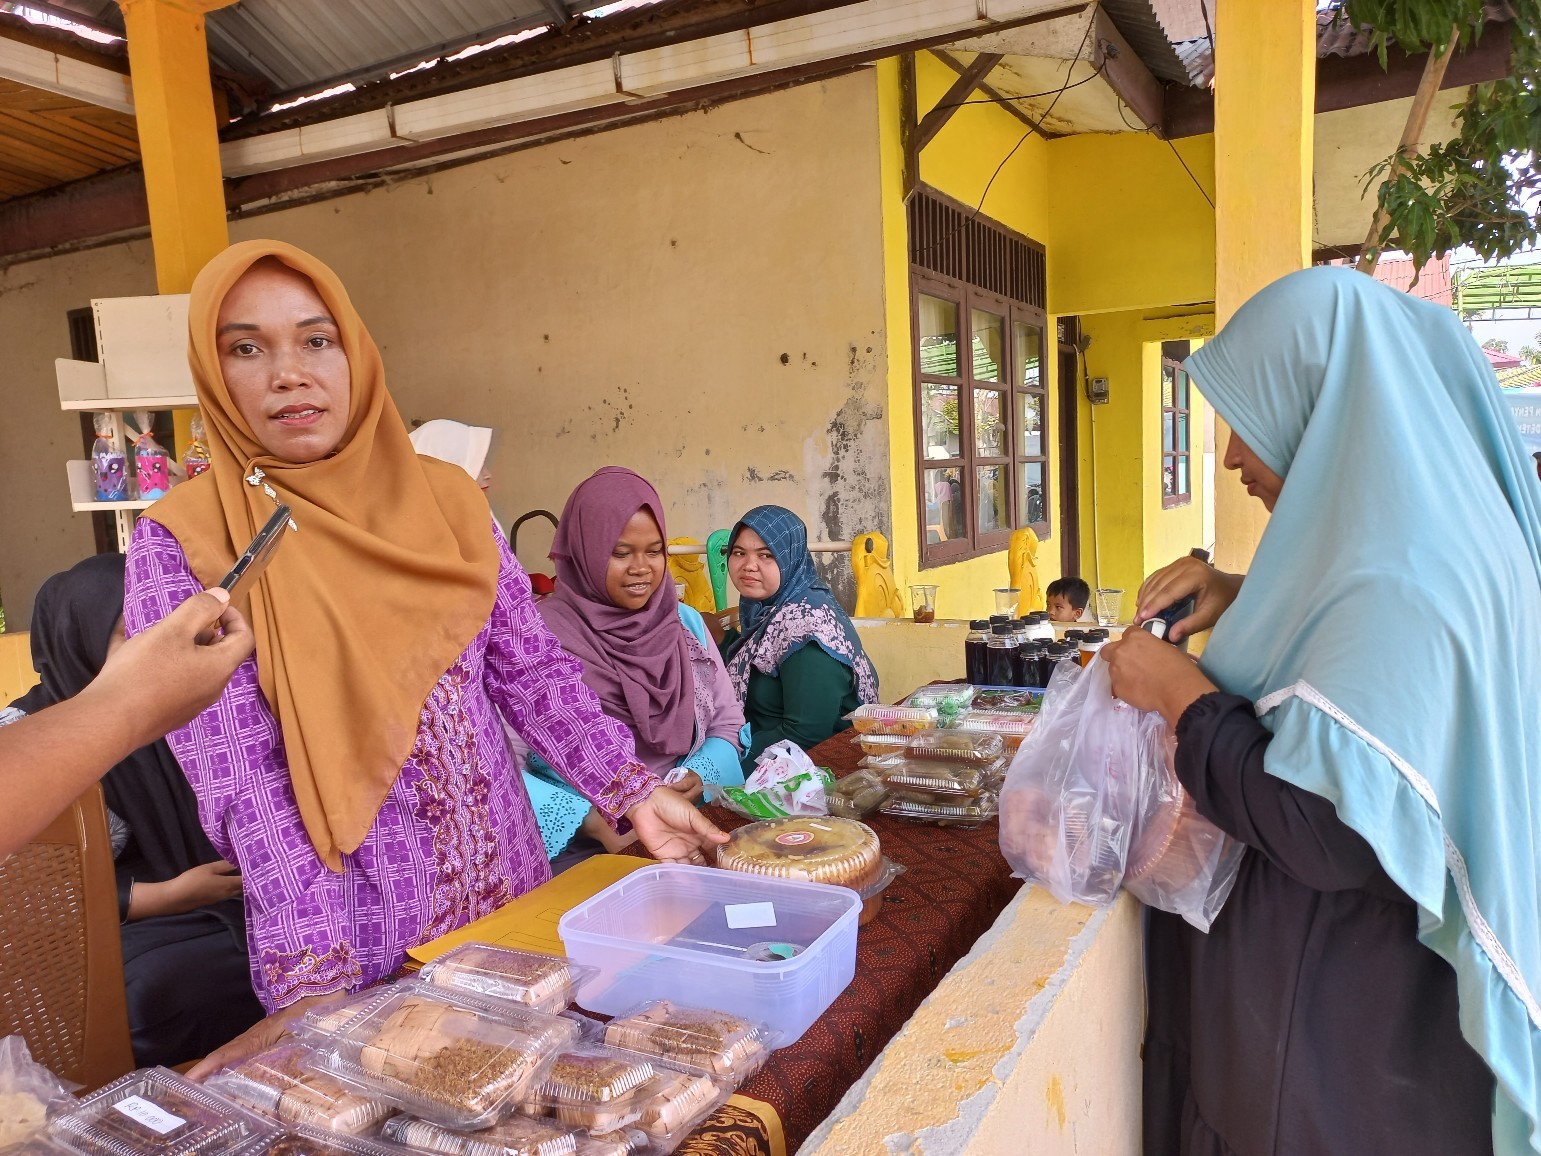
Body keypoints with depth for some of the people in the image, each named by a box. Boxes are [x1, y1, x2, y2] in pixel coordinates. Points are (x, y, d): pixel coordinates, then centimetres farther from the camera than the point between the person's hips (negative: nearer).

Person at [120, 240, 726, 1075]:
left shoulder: (447, 499, 1)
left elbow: (532, 669, 3)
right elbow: (238, 773, -17)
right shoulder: (180, 543, -10)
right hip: (352, 930, -3)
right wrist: (310, 984, -23)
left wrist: (633, 792, -6)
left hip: (510, 887, 4)